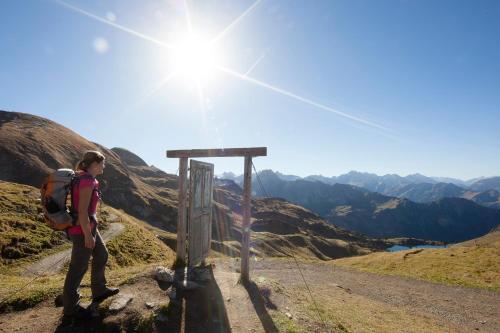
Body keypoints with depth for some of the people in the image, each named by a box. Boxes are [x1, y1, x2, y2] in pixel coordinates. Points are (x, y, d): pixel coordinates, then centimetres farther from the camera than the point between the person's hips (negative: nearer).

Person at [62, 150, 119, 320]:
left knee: (101, 255, 21)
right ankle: (70, 308, 23)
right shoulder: (87, 181, -23)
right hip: (83, 229, -10)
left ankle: (99, 291, 37)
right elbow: (82, 211, -25)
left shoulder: (86, 179, 8)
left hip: (88, 226, 10)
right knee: (79, 268, 5)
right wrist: (88, 236, -20)